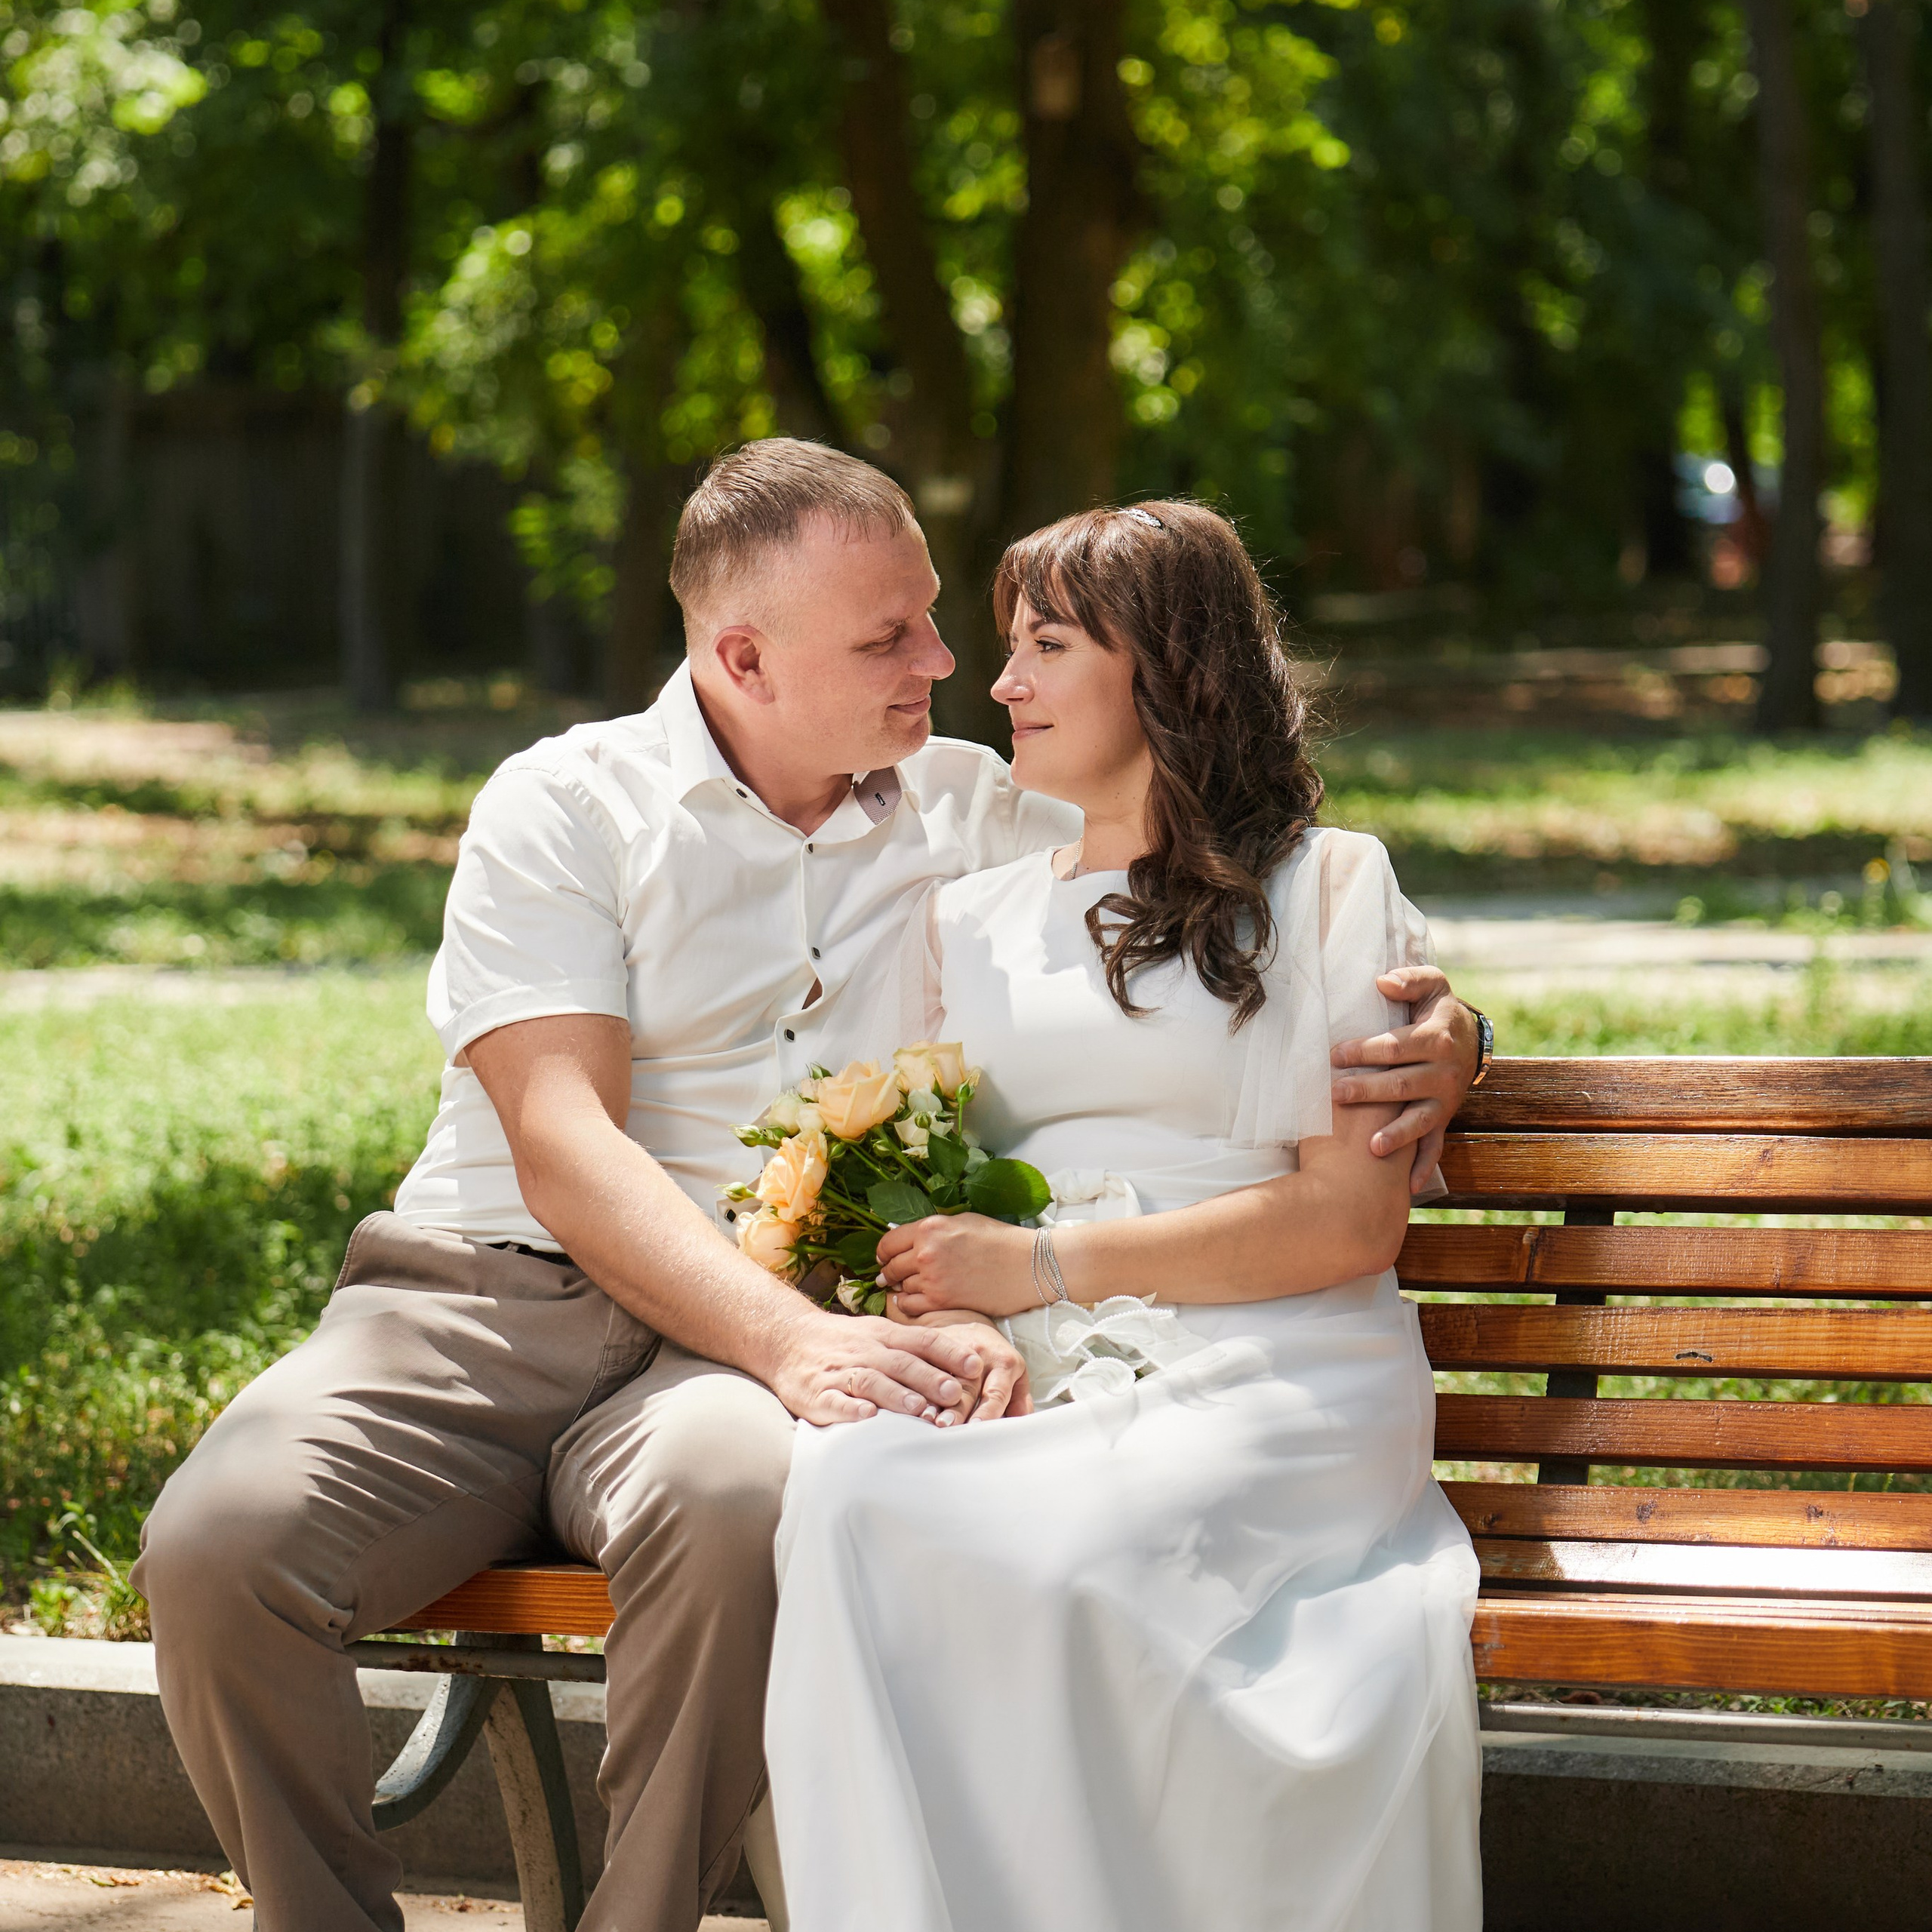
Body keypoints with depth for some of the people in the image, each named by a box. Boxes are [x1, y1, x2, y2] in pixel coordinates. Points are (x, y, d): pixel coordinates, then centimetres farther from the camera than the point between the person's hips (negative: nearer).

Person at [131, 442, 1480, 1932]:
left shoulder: (979, 818, 14)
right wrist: (789, 1337, -25)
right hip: (483, 1294, -1)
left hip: (732, 1347, 1)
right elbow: (563, 1149, -9)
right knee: (220, 1542, -30)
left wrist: (1436, 1033, -3)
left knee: (740, 1502, -38)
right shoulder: (565, 805, 4)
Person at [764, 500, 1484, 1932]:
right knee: (847, 1490, -33)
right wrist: (930, 1291, -4)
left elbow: (1353, 1220, 0)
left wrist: (1047, 1266, -9)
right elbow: (909, 1175, 22)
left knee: (1061, 1552, -38)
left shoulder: (1328, 889, 10)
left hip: (1270, 1382, -4)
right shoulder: (969, 917, 25)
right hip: (1022, 1389, 4)